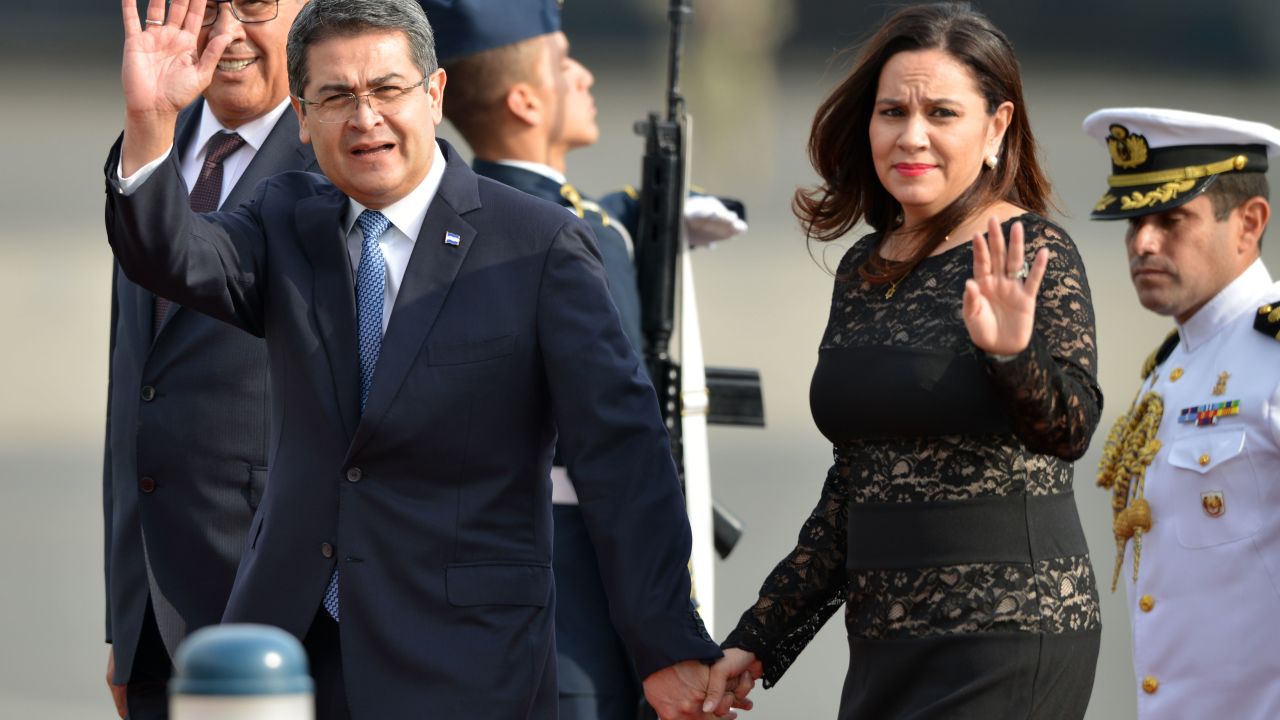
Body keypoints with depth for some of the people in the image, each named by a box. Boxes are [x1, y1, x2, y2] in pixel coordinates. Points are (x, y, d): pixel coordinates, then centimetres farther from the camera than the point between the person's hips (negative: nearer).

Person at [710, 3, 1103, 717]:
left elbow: (1070, 430, -21)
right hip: (885, 643, 7)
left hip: (1004, 638, -7)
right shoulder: (864, 271, 13)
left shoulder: (1030, 256, -7)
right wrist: (760, 639, 19)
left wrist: (1012, 355, -40)